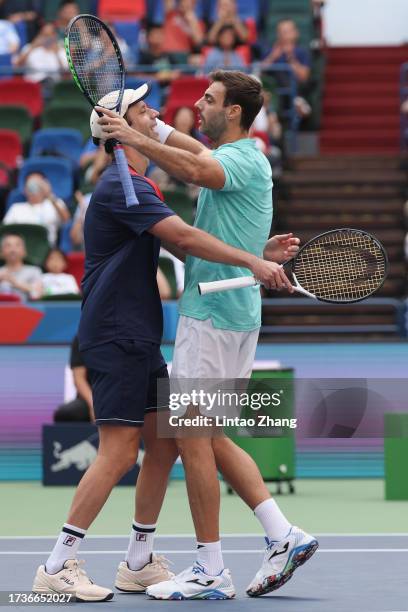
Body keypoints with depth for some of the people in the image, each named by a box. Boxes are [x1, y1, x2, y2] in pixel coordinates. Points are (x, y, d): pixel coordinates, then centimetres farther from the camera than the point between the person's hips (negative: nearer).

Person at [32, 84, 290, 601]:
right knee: (119, 452, -12)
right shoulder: (120, 186, -15)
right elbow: (184, 237, -25)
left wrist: (257, 254, 12)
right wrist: (252, 262, -26)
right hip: (114, 338, -10)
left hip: (139, 337, 10)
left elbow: (179, 245, 20)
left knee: (164, 442, 10)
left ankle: (139, 562, 17)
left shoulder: (138, 187, 19)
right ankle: (57, 567, -8)